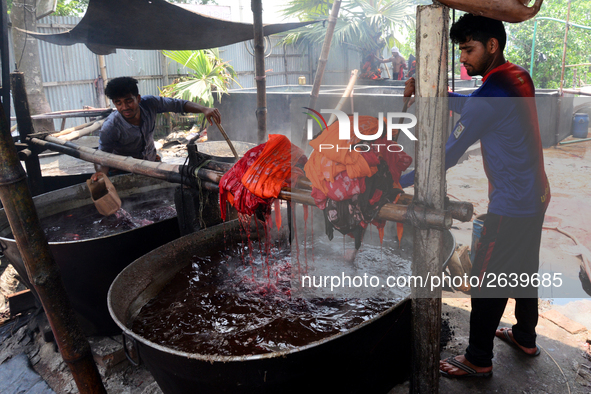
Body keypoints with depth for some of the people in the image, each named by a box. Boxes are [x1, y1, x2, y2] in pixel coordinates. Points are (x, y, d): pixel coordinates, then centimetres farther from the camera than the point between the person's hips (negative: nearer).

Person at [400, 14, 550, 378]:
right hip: (536, 197, 10)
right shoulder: (519, 77, 5)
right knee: (524, 270, 22)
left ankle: (478, 360, 17)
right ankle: (525, 338, 41)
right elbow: (471, 108, 13)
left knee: (486, 280, 2)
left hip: (510, 206, -9)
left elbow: (449, 154, -23)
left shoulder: (490, 95, -23)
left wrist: (401, 181, -17)